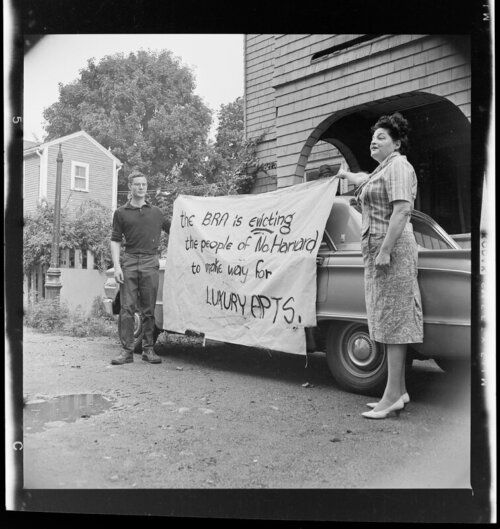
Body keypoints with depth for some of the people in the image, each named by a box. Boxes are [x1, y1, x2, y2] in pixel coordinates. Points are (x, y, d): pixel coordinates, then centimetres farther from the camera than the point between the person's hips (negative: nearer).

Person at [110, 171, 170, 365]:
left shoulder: (156, 212, 15)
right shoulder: (121, 213, 10)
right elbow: (115, 241, 6)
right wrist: (116, 266, -4)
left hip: (150, 262, 1)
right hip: (129, 262, -1)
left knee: (149, 309, 3)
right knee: (127, 308, -3)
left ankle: (148, 349, 10)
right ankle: (127, 351, 2)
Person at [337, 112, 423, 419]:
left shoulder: (398, 166, -8)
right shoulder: (382, 170, 22)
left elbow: (402, 211, -20)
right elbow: (363, 181, 47)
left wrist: (385, 250, -26)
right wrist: (346, 174, 66)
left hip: (391, 248, -10)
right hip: (378, 248, 10)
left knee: (393, 320, -9)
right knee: (390, 322, 10)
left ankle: (392, 396, -5)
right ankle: (399, 392, 16)